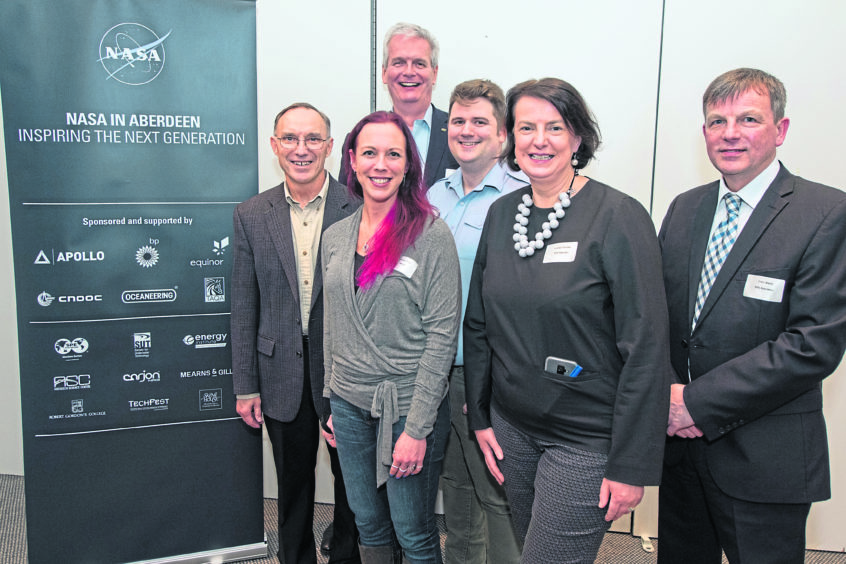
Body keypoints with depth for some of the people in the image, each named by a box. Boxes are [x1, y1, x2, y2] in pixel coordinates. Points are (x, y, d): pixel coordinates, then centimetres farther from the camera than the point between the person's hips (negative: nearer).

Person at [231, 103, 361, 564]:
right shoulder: (251, 215, 0)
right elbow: (243, 307, 2)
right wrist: (245, 386, 1)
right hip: (283, 377, 2)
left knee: (352, 482, 14)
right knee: (293, 485, 18)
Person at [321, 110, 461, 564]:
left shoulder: (431, 234, -11)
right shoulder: (335, 237, 6)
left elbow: (442, 334, -14)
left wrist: (417, 428, -17)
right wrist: (331, 404, 13)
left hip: (409, 407, -5)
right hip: (350, 404, 5)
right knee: (368, 524, 18)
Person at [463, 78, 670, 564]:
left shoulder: (620, 217, -13)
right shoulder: (501, 213, 3)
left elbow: (647, 347, -15)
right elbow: (478, 323, 11)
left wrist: (632, 465, -15)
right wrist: (480, 416, 9)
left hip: (586, 442, -5)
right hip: (512, 427, 5)